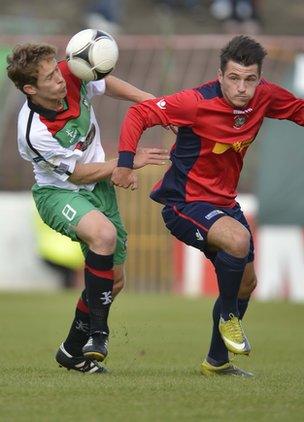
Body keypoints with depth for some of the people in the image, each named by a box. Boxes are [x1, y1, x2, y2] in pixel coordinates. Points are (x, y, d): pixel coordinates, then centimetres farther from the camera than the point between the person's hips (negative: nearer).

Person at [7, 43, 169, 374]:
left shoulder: (72, 77, -16)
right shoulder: (35, 131, -31)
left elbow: (108, 85, 8)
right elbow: (78, 173, -19)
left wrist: (151, 101, -2)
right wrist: (129, 162, -17)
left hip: (98, 187, 7)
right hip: (58, 193, -7)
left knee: (114, 280, 8)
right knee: (104, 233, -37)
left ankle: (73, 351, 26)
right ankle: (97, 331, -26)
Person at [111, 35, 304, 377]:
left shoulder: (265, 96, -8)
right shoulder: (197, 102, -25)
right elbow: (139, 113, -21)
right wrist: (125, 162, -30)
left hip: (223, 202, 8)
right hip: (184, 204, -8)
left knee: (246, 282, 16)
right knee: (238, 240, -33)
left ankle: (217, 361, 36)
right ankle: (228, 317, -7)